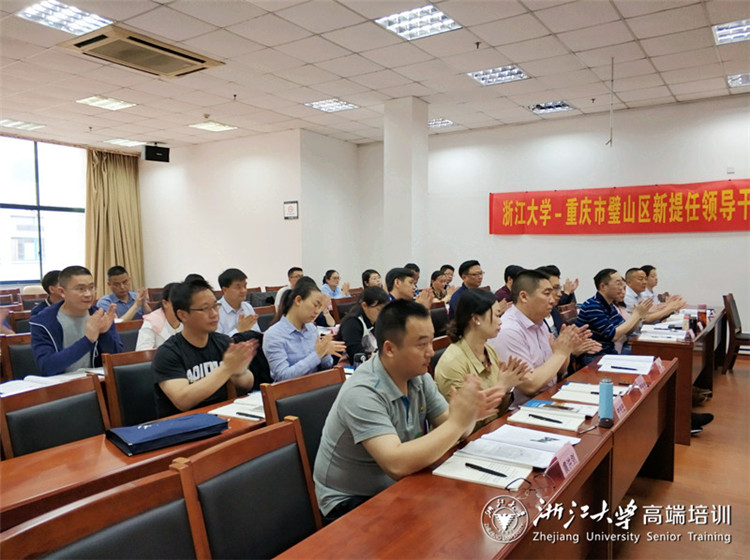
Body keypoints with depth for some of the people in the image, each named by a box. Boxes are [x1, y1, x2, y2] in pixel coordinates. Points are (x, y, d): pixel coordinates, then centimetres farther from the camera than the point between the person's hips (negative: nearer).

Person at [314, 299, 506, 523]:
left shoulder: (418, 377, -3)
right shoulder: (362, 393, -28)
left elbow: (449, 428, 0)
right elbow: (396, 465, -36)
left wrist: (469, 416, -23)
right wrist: (457, 422, -32)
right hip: (350, 502, -7)